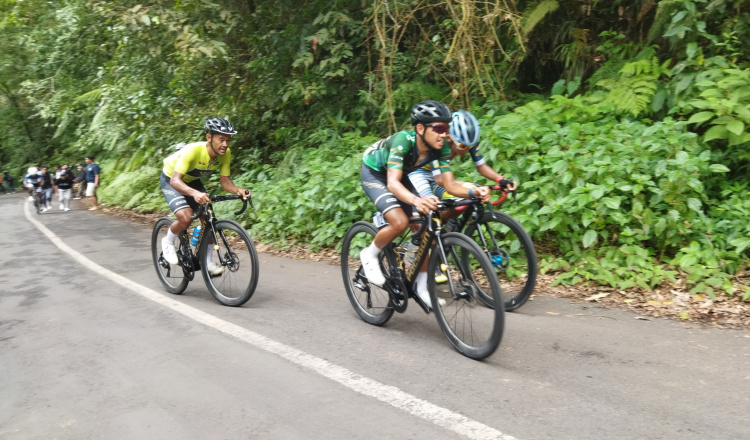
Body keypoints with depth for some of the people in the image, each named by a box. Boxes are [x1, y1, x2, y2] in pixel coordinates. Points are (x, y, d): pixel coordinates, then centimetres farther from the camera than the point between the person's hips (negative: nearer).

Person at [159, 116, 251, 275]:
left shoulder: (225, 153, -22)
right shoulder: (193, 150, -39)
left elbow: (225, 180, -16)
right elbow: (175, 180, -44)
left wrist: (238, 190, -37)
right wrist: (195, 193, -63)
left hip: (192, 181, 6)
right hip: (170, 180, -5)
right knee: (186, 217, -26)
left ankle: (208, 262, 10)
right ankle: (168, 242, 6)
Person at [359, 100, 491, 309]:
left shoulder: (441, 147, -21)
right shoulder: (403, 140, -37)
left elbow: (450, 185, -23)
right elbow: (392, 183, -47)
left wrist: (474, 192, -43)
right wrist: (416, 200, -66)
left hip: (399, 175, 6)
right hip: (374, 173, -6)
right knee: (400, 222, -29)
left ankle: (422, 287, 9)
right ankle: (370, 255, 0)